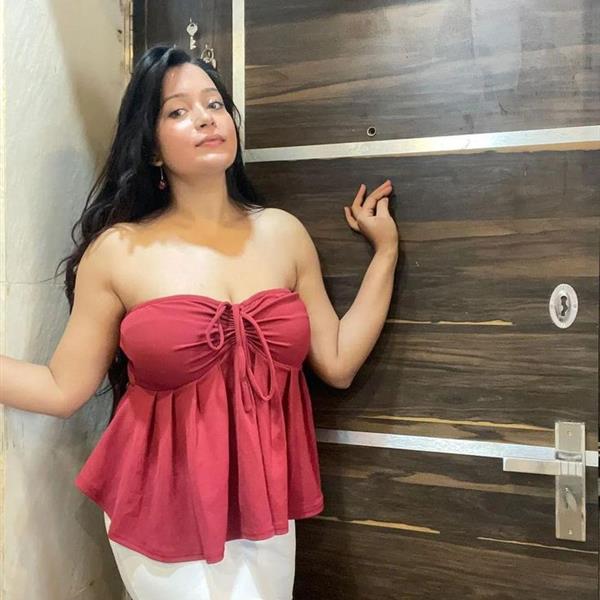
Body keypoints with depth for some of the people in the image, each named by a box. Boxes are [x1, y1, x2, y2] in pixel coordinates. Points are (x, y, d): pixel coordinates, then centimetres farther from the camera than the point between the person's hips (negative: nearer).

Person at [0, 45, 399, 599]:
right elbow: (63, 388, -4)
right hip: (161, 511, -3)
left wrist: (385, 252, 3)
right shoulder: (117, 250, -9)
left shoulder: (283, 232, 0)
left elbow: (338, 362, 2)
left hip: (264, 506, 4)